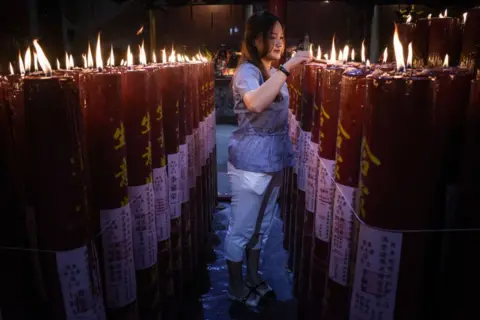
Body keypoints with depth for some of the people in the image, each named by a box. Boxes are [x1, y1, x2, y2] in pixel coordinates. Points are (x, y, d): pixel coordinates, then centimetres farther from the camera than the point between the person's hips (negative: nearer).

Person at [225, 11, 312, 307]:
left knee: (261, 225, 19)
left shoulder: (276, 74, 13)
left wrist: (287, 153, 8)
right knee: (242, 227, 4)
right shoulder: (247, 71, -14)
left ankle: (253, 277, 35)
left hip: (275, 160, 8)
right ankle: (236, 286, 21)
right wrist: (288, 67, -34)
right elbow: (256, 103, -37)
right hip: (251, 161, -8)